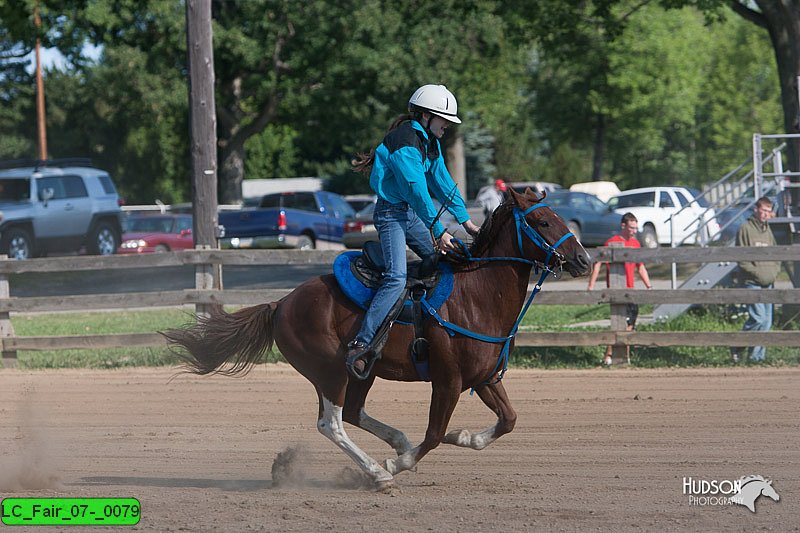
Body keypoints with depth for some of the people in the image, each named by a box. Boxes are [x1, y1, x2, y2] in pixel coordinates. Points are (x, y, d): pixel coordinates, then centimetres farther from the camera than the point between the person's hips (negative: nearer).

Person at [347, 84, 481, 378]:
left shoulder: (430, 142, 12)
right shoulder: (405, 142, -20)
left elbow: (443, 183, 17)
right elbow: (417, 191, -22)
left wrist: (466, 221, 12)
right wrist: (439, 232, -20)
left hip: (413, 214, 10)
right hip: (392, 213, -10)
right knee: (397, 278, -24)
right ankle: (360, 345, -28)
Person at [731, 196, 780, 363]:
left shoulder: (768, 231, 16)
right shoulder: (746, 229, -5)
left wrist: (774, 271, 4)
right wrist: (757, 273, -15)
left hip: (768, 283, 7)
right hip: (751, 282, -7)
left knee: (766, 321, 3)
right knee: (758, 318, -17)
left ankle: (757, 356, 9)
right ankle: (737, 348, 0)